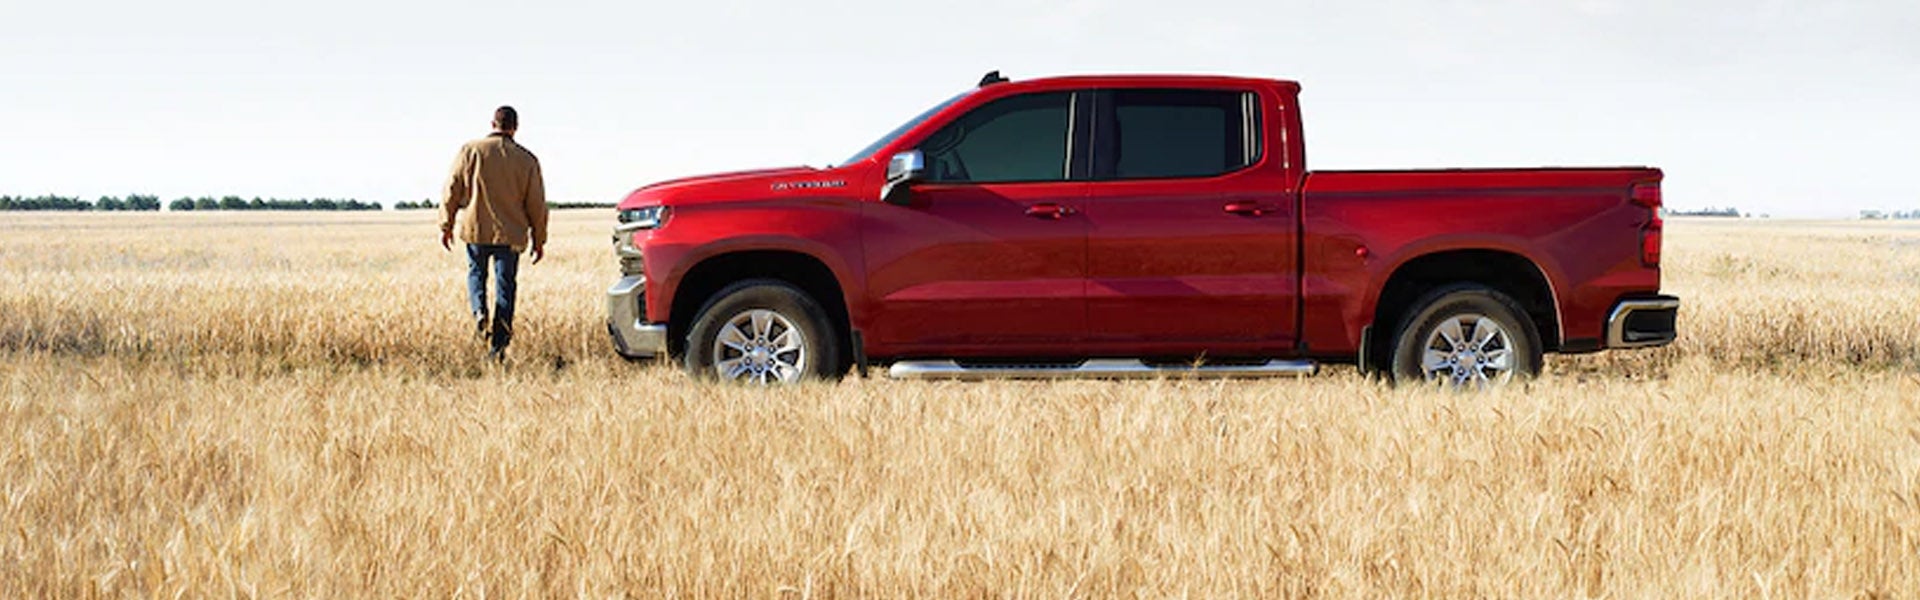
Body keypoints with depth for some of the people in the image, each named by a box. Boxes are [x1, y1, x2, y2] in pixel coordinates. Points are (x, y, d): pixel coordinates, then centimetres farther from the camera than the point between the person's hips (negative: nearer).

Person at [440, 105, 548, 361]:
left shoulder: (471, 151, -3)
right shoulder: (527, 160, -1)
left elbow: (453, 190, -3)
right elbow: (537, 204, 2)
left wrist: (446, 225, 6)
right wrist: (539, 240, 11)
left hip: (476, 229, 0)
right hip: (510, 234, 0)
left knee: (476, 273, 22)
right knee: (505, 285, 7)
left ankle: (479, 311, -5)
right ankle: (499, 344, 2)